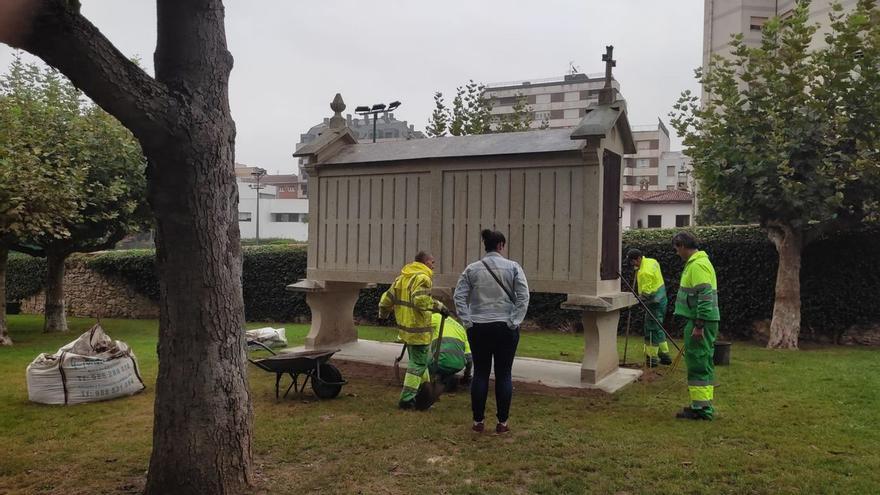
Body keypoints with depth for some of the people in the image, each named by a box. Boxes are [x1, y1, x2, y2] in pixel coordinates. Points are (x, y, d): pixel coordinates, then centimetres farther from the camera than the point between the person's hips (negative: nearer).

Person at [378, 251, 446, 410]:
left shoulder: (402, 277, 12)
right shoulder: (422, 278, -15)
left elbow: (387, 298, 14)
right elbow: (420, 300, -30)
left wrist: (383, 315, 29)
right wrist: (438, 305, -18)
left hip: (405, 328, 9)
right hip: (418, 329, -9)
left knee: (419, 361, 23)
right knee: (418, 364, 1)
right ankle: (407, 399, 2)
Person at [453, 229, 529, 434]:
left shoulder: (472, 269, 3)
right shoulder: (513, 267, -2)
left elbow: (458, 296, -3)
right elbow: (523, 296, -9)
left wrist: (467, 321, -2)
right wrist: (514, 321, -6)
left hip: (479, 328, 2)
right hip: (505, 328, -1)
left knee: (480, 373, 9)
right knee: (503, 374, 6)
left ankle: (478, 421, 14)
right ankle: (502, 423, 11)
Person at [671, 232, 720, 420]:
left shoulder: (698, 265, -15)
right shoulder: (698, 262, 18)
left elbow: (704, 297, -23)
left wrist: (699, 325, -23)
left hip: (700, 322, -10)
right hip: (700, 322, 10)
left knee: (698, 364, -6)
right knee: (702, 363, 15)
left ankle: (701, 408, -1)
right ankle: (703, 405, 23)